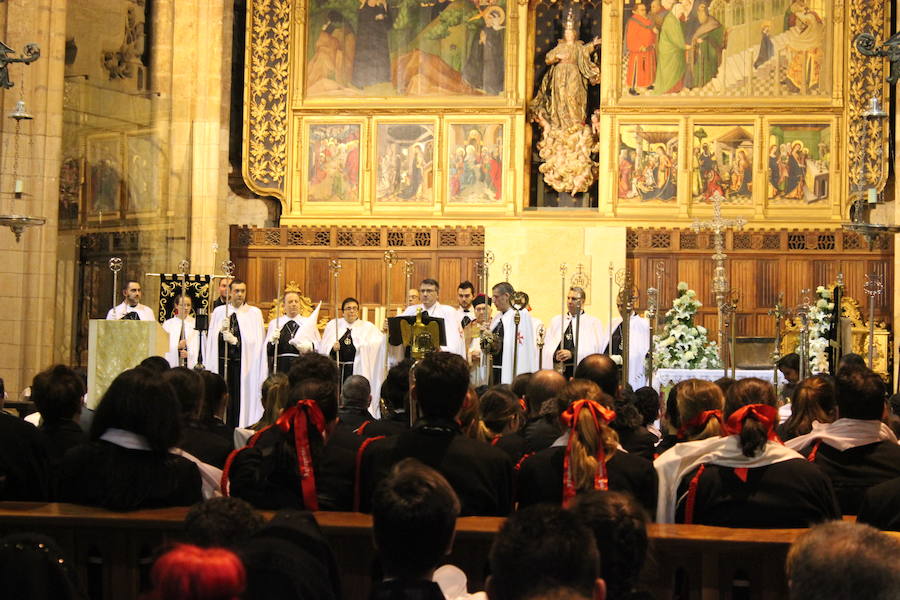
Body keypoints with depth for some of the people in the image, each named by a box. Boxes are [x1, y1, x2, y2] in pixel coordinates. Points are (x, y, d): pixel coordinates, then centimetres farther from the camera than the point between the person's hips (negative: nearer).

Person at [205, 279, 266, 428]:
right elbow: (212, 339, 8)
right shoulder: (219, 312, 11)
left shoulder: (254, 313, 5)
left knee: (241, 399, -5)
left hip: (244, 363, -1)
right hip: (223, 363, 2)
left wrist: (235, 340, -13)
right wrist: (222, 331, -12)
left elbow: (256, 341, -3)